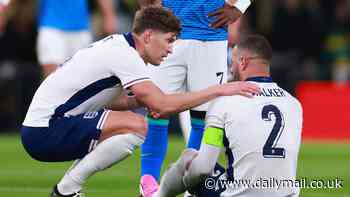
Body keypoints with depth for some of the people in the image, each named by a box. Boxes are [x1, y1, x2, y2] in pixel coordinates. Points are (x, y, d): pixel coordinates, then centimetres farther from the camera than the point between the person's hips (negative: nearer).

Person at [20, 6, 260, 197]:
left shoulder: (118, 45, 13)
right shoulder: (123, 55, -16)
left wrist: (140, 101, 3)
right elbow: (163, 105, -23)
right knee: (137, 127, -22)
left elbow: (110, 101, 20)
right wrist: (219, 90, -18)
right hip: (44, 132, -10)